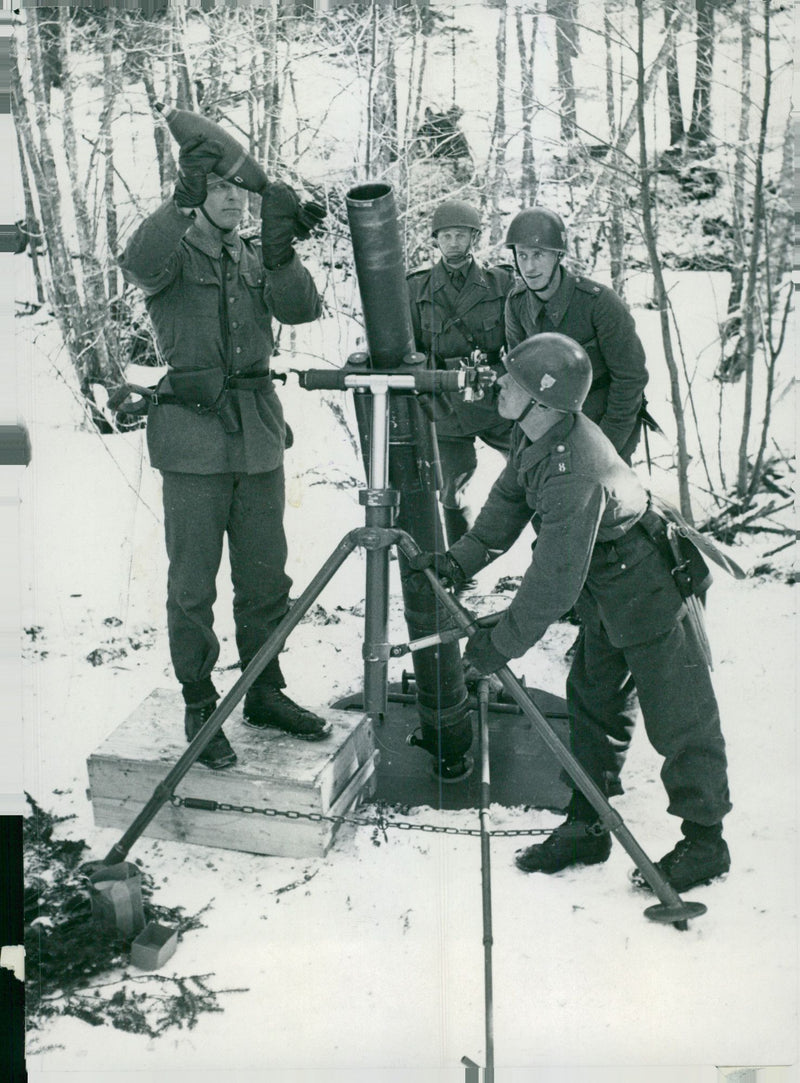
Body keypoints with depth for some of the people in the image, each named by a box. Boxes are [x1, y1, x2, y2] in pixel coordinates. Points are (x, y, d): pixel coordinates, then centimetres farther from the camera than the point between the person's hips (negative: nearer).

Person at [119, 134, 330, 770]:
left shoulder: (255, 262, 13)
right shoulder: (173, 253, 1)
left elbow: (302, 308, -4)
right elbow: (139, 266, -23)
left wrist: (281, 255, -21)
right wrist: (182, 201, -32)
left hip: (259, 436, 5)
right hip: (193, 437, -4)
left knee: (266, 577, 11)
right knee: (193, 584, 0)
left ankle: (265, 693, 25)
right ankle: (199, 708, 12)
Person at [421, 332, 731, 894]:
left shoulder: (574, 477, -36)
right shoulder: (533, 436, -8)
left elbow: (553, 583, -31)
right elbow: (509, 499, 9)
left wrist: (499, 645, -22)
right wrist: (463, 557, -1)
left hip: (652, 599, -10)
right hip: (607, 602, 10)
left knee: (679, 721, 3)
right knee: (593, 705, 16)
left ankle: (705, 841, 19)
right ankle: (588, 827, 29)